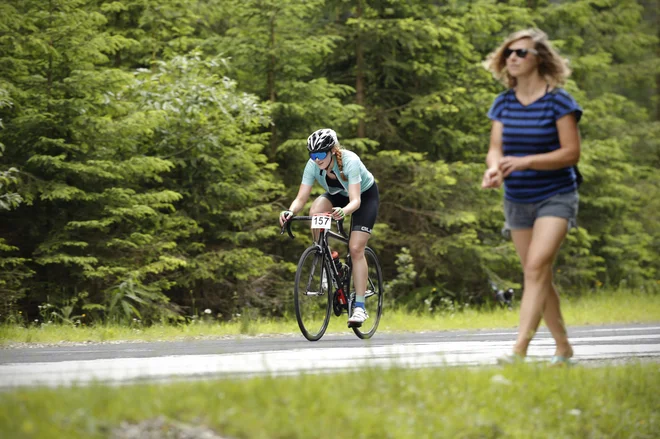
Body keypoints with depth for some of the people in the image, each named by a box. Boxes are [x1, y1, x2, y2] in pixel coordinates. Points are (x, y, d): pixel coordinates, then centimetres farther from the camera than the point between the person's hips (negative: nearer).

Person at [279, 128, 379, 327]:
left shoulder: (349, 161, -36)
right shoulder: (313, 165, -24)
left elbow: (355, 200, -42)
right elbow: (301, 198, -26)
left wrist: (344, 211, -63)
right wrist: (291, 211, -47)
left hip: (365, 195, -4)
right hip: (338, 195, 4)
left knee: (355, 249, -16)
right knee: (315, 211, -30)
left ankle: (360, 307, -11)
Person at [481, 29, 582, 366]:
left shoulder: (558, 101, -11)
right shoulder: (504, 103, 5)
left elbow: (571, 153, -14)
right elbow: (495, 148, 2)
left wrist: (524, 162, -24)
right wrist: (494, 167, -23)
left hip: (555, 197, -6)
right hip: (517, 200, 6)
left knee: (536, 266, -20)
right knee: (538, 276, 10)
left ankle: (519, 350, -28)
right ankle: (563, 347, 23)